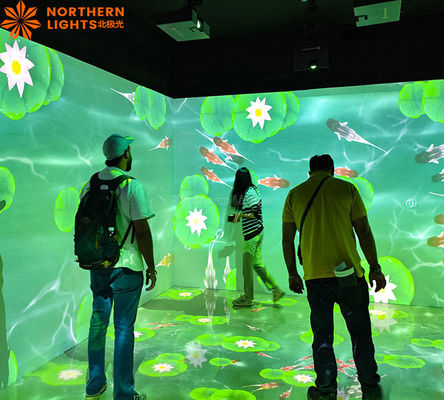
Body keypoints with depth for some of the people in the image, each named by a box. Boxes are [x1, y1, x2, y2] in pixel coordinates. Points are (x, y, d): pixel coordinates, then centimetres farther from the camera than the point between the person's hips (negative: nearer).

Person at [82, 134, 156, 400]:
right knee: (124, 328, 3)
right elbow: (142, 231, -15)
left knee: (98, 321, 17)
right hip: (126, 267, -6)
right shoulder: (131, 185, -14)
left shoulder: (90, 184, 5)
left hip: (97, 265, 6)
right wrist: (151, 266, -6)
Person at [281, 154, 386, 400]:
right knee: (360, 333, 13)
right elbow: (364, 232, -1)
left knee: (322, 335, 13)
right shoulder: (346, 189, 1)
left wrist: (292, 274, 14)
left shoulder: (294, 195, 6)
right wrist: (375, 268, 6)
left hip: (314, 276, 1)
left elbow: (287, 239, 5)